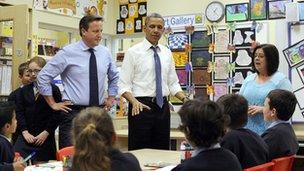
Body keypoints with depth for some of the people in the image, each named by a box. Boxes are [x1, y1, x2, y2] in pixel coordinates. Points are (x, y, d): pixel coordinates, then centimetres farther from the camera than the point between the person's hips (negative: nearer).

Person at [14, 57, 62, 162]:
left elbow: (56, 114, -6)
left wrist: (46, 133, -10)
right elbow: (19, 112, 6)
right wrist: (25, 132, -6)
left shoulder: (53, 90, -2)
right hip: (26, 136, 3)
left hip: (45, 137, -3)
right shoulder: (24, 90, 11)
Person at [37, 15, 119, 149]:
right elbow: (43, 76, -3)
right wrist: (53, 104, -2)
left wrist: (111, 98, 15)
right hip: (73, 112, -4)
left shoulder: (105, 53, 7)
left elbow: (114, 77, 25)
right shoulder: (67, 52, -6)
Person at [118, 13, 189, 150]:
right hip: (141, 106, -5)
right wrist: (135, 102, -25)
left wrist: (185, 99, -3)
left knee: (162, 150, 8)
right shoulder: (133, 52, -4)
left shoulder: (167, 53, 11)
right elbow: (123, 85, -7)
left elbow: (173, 83, 14)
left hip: (163, 107, 5)